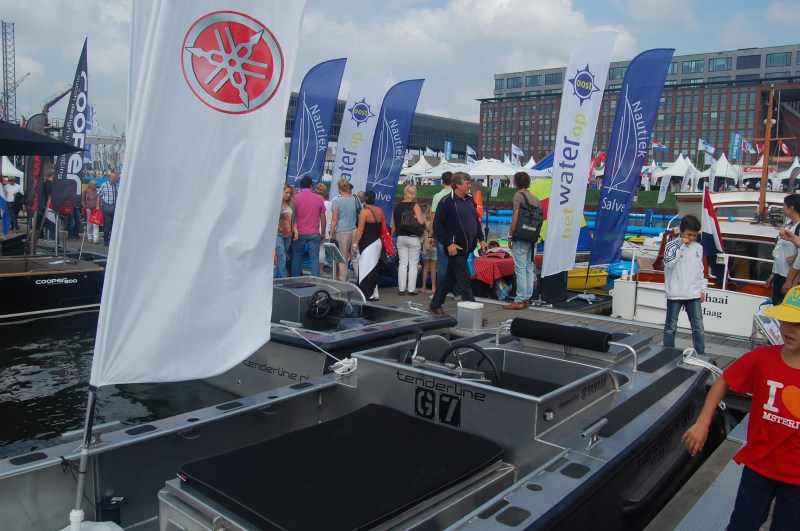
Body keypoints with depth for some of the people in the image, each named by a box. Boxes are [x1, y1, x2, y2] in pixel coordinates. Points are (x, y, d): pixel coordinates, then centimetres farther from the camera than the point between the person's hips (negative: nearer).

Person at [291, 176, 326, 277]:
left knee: (297, 257, 10)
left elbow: (292, 216, -1)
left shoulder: (295, 198, -3)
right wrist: (323, 232, 16)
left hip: (299, 233, 0)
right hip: (314, 233, 0)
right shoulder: (319, 199, 2)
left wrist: (294, 230, 5)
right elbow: (322, 217, 6)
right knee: (314, 257, 1)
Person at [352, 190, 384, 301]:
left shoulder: (364, 212, -14)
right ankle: (374, 293, 17)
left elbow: (360, 229, -17)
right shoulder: (379, 211, 7)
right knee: (373, 268, 14)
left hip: (367, 243, -8)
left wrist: (355, 243, -14)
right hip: (377, 242, 8)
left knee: (366, 268, -3)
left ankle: (368, 294, -4)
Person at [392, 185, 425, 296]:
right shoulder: (414, 205, -9)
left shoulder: (397, 206, 5)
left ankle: (401, 289, 9)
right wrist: (424, 222, 2)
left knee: (402, 264, 9)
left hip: (401, 238, 4)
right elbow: (421, 221, -20)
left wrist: (392, 237, 20)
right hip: (413, 238, -4)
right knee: (413, 265, 3)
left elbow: (394, 224, 9)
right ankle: (411, 290, 4)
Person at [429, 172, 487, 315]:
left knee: (450, 278, 16)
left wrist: (481, 239, 15)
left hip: (466, 248, 8)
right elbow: (437, 225, -15)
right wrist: (448, 243, -19)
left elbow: (476, 221, 23)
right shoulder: (447, 202, -12)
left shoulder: (469, 201, 13)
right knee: (465, 280, -7)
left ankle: (434, 306, 28)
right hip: (455, 248, -8)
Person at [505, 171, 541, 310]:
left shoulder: (518, 195, -8)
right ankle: (527, 299, 15)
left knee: (520, 270, -6)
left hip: (521, 237, -7)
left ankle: (519, 300, -4)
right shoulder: (535, 198, 13)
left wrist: (510, 235, -8)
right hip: (533, 238, 7)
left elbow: (515, 218, -14)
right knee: (529, 269, 10)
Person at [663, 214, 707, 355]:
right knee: (671, 327, 6)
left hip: (693, 294, 4)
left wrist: (702, 289, 14)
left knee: (698, 327, 2)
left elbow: (700, 270, 17)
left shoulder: (698, 248, 9)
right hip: (675, 294, -4)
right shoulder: (672, 245, -5)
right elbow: (669, 263, -22)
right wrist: (682, 245, -16)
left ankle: (701, 356, 9)